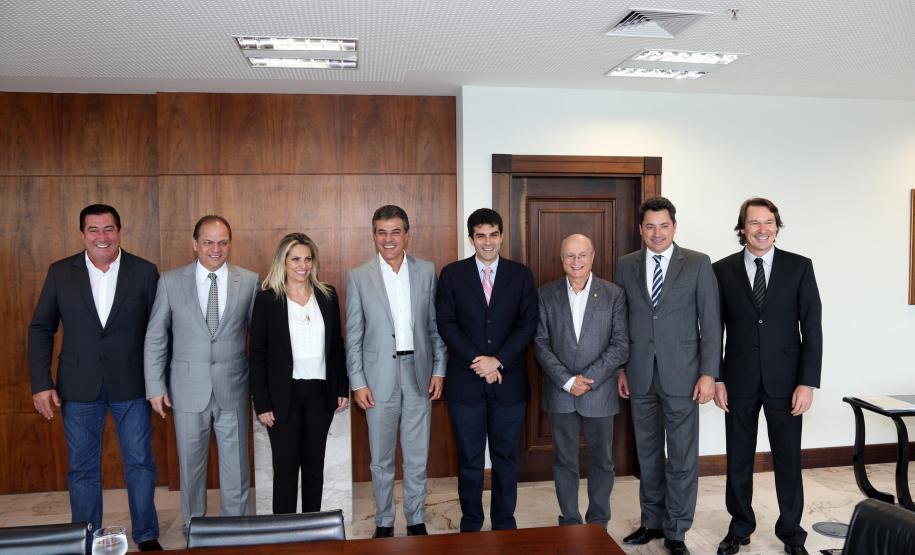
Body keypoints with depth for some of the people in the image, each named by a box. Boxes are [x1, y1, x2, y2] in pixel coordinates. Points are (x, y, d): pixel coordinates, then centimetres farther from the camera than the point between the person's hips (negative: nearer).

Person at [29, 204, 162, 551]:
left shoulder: (145, 272, -3)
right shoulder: (60, 273, 0)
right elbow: (41, 329, 3)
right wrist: (41, 384, -4)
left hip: (131, 384, -1)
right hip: (78, 387, 1)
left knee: (140, 463, 7)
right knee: (82, 468, 12)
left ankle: (146, 536, 24)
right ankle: (86, 541, 29)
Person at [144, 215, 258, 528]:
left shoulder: (249, 281, -3)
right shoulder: (170, 281, -2)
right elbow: (155, 337, 2)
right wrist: (155, 386, -2)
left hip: (232, 388, 0)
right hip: (188, 390, 0)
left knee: (235, 466, 10)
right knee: (191, 465, 15)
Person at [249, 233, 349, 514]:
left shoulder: (328, 295, 6)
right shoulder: (267, 299, -3)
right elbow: (257, 355, -3)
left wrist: (342, 388, 7)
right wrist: (262, 404, -7)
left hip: (320, 392, 3)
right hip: (284, 395, -3)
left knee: (315, 466, 12)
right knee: (286, 468, 5)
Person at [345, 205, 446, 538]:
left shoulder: (427, 271, 3)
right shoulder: (358, 277, -1)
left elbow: (436, 325, 6)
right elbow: (353, 336, -1)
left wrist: (439, 370, 1)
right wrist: (357, 382, -5)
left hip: (419, 374, 1)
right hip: (379, 377, -1)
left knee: (417, 457, 10)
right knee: (381, 459, 10)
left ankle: (416, 520, 27)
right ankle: (384, 522, 28)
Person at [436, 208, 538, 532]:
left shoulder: (521, 275, 4)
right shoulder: (452, 274, 2)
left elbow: (528, 324, -1)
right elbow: (446, 323, -3)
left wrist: (498, 361, -12)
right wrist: (476, 360, -13)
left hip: (509, 380, 1)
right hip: (465, 381, -1)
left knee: (506, 458, 11)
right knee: (469, 459, 9)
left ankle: (505, 525, 26)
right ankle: (470, 526, 24)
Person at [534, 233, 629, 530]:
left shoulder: (614, 294, -2)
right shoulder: (546, 294, 1)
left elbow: (621, 344, -5)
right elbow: (541, 343, -2)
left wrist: (589, 379, -14)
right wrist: (568, 381, -12)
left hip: (600, 392, 0)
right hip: (560, 392, 1)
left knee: (602, 461, 11)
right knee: (564, 461, 11)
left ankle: (598, 524, 27)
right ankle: (570, 522, 26)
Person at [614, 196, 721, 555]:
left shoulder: (698, 264, -2)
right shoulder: (626, 266, 6)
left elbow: (710, 323, -3)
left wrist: (709, 373, -8)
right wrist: (621, 369, 7)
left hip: (681, 374, -3)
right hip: (640, 376, 3)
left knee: (682, 457, 4)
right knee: (647, 454, 14)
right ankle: (652, 522, 30)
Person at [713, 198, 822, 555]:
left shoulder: (799, 267, -1)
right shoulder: (722, 270, 0)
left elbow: (812, 327, -3)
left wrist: (808, 381, -9)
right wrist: (715, 379, -2)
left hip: (785, 380, 0)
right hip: (739, 381, 1)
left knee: (788, 459, 10)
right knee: (738, 459, 11)